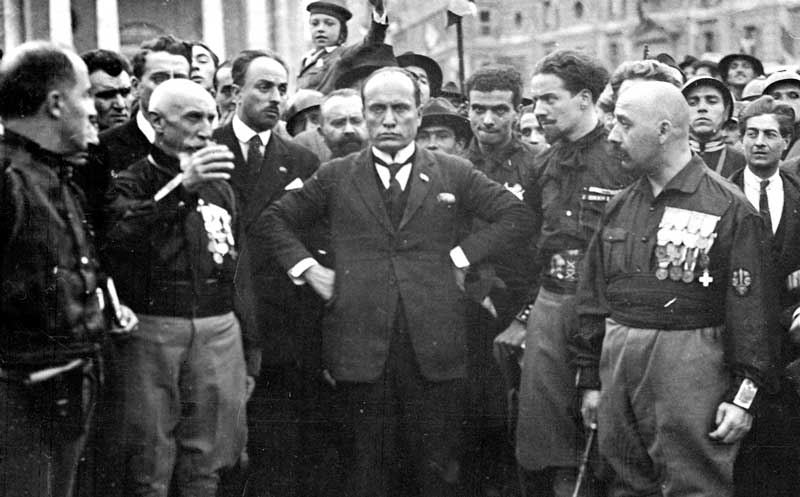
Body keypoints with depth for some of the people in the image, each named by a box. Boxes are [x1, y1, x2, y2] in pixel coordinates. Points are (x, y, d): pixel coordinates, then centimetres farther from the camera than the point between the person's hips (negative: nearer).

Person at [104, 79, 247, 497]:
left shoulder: (219, 186, 17)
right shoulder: (132, 182, 0)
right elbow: (118, 235, -22)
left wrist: (249, 350, 16)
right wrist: (181, 186, -28)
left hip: (218, 327, 4)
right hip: (152, 326, -4)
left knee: (205, 462, 4)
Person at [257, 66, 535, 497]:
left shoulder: (454, 174, 8)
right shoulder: (336, 177, 8)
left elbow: (516, 218, 7)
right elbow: (274, 221, 15)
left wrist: (462, 255, -1)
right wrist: (306, 268, 2)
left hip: (434, 348, 0)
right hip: (360, 346, 0)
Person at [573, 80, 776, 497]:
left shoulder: (728, 208, -6)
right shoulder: (619, 208, 13)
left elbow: (751, 307, -8)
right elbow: (593, 298, 18)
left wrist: (743, 394, -12)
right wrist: (590, 379, 14)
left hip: (691, 368, -6)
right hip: (617, 364, 6)